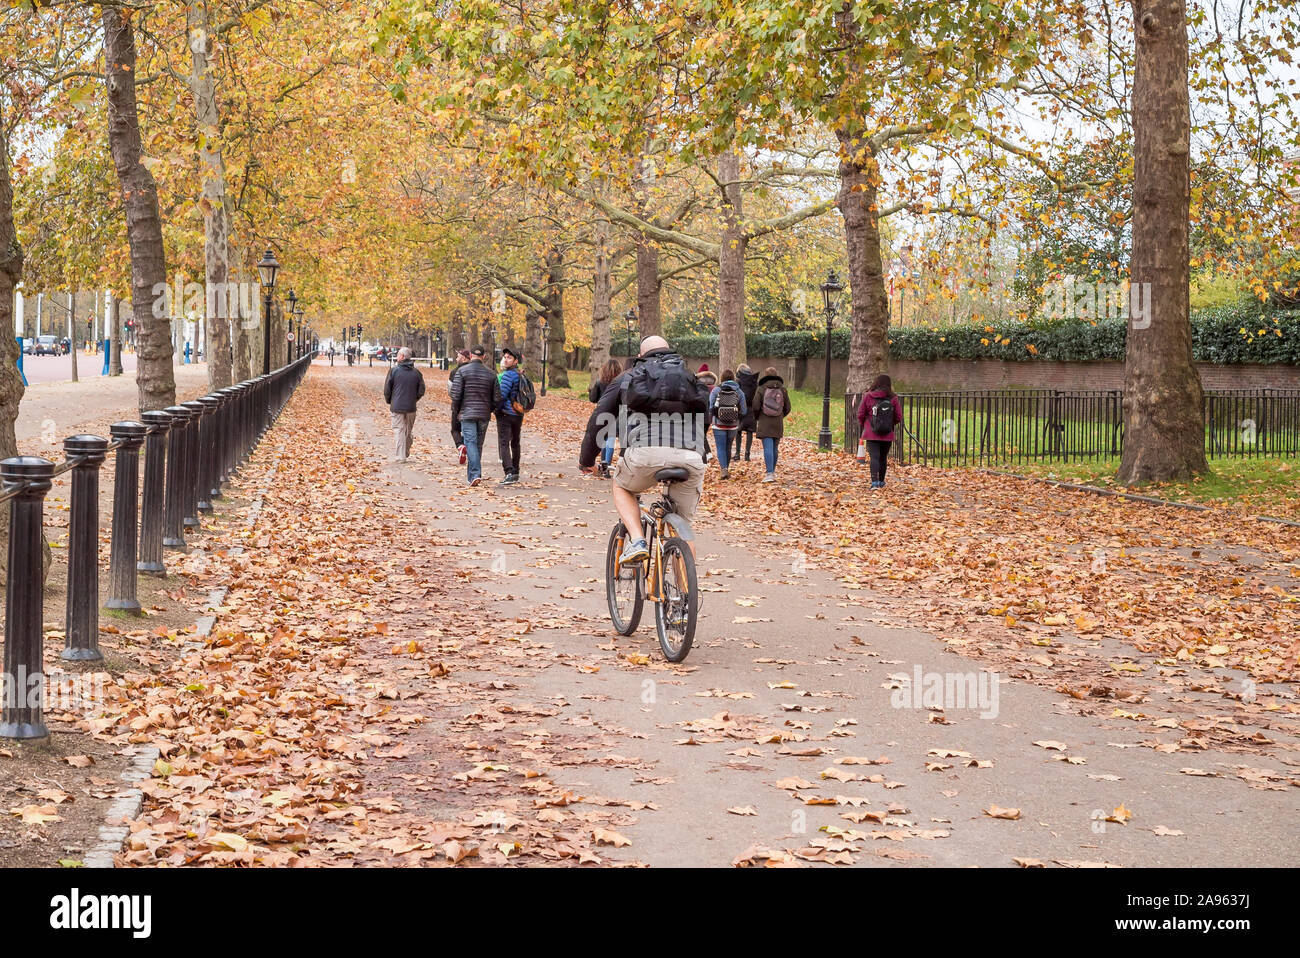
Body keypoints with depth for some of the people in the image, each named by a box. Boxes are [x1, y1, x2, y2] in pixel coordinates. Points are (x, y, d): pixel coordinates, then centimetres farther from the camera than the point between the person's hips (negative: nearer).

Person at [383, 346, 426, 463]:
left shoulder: (394, 370, -6)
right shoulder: (416, 372, 3)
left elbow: (387, 389, -3)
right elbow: (421, 391, 5)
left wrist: (389, 401, 13)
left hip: (397, 406, -3)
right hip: (411, 408, 3)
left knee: (398, 430, -1)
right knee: (408, 431, 15)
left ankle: (400, 456, -7)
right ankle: (406, 454, 24)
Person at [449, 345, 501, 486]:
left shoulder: (462, 371, -4)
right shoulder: (490, 374, 5)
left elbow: (456, 395, -10)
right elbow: (497, 399, 4)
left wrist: (454, 413, 3)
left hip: (467, 413, -3)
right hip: (484, 415, 3)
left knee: (471, 443, -7)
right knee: (478, 444, 14)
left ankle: (475, 474, -22)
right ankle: (471, 473, 23)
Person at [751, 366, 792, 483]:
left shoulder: (761, 389, -6)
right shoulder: (782, 389, 3)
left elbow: (755, 407, -9)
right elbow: (787, 408, 5)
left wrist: (757, 418, 11)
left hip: (764, 424, -3)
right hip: (778, 425, 3)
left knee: (768, 448, -8)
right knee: (774, 448, 15)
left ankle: (769, 474, -18)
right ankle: (772, 471, 27)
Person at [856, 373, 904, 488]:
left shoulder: (868, 397, -5)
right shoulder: (893, 399, -4)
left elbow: (860, 414, -1)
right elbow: (898, 417, -1)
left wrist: (863, 425, 19)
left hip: (871, 434, -2)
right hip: (888, 435, 2)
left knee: (874, 457, -6)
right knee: (883, 458, 16)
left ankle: (875, 482, -21)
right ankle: (881, 481, 27)